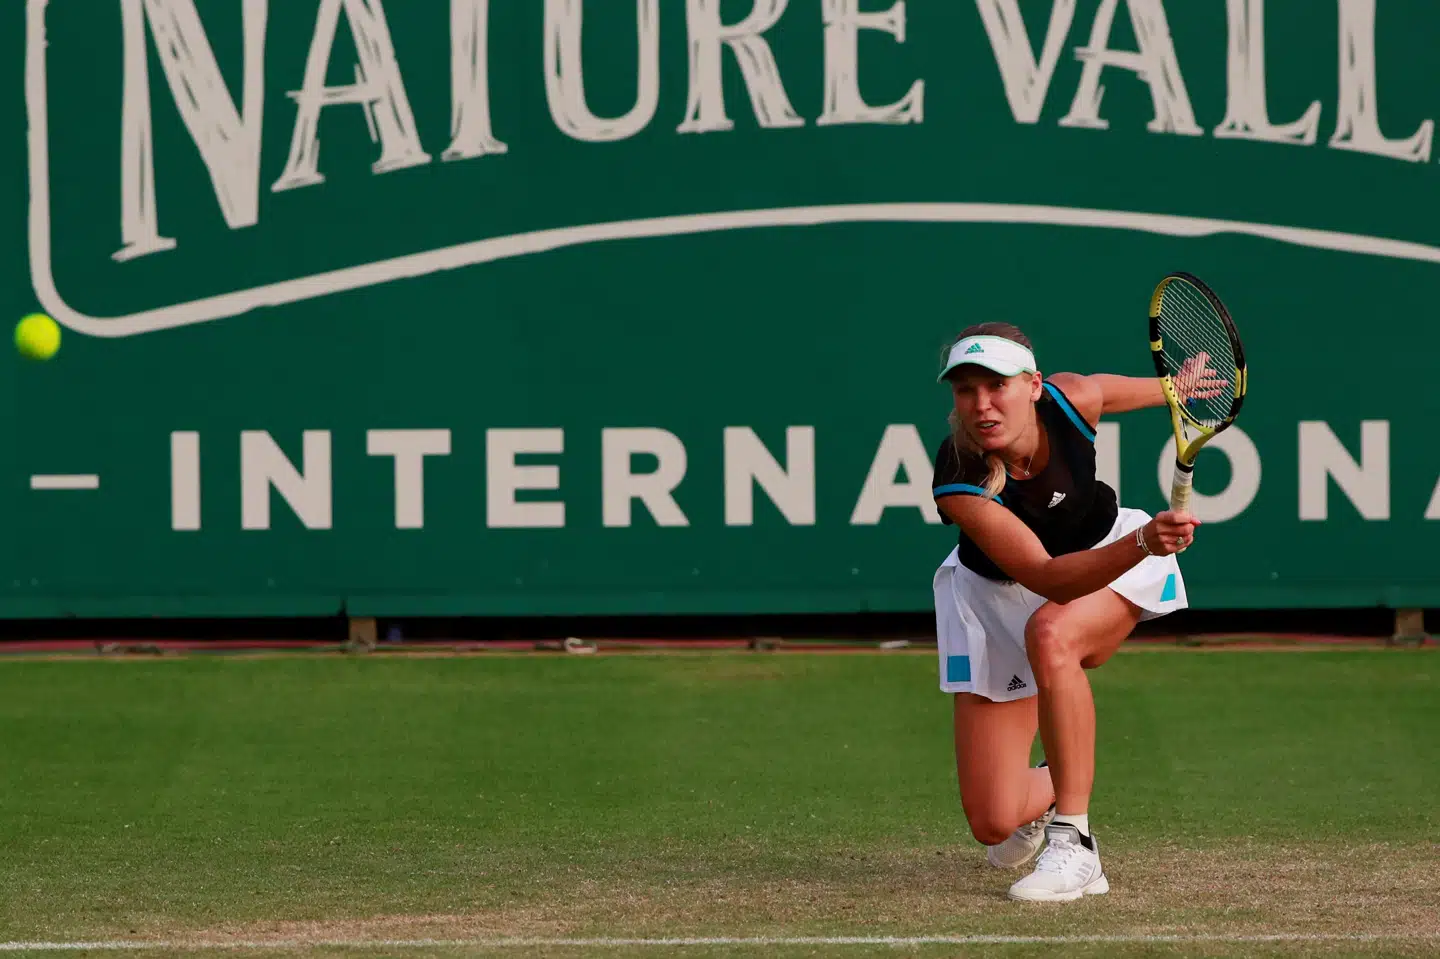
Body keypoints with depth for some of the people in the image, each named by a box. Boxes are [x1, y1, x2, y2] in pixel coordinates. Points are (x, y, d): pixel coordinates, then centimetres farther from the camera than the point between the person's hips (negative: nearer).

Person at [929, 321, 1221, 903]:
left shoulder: (1073, 399, -26)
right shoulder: (959, 486, -36)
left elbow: (1107, 388, 2)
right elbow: (1049, 578, -43)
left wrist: (1176, 387, 21)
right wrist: (1143, 543, -58)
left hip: (1109, 552, 1)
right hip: (995, 591, -1)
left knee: (1050, 633, -39)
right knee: (992, 824, -4)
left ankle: (1074, 844, -29)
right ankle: (1045, 790, 37)